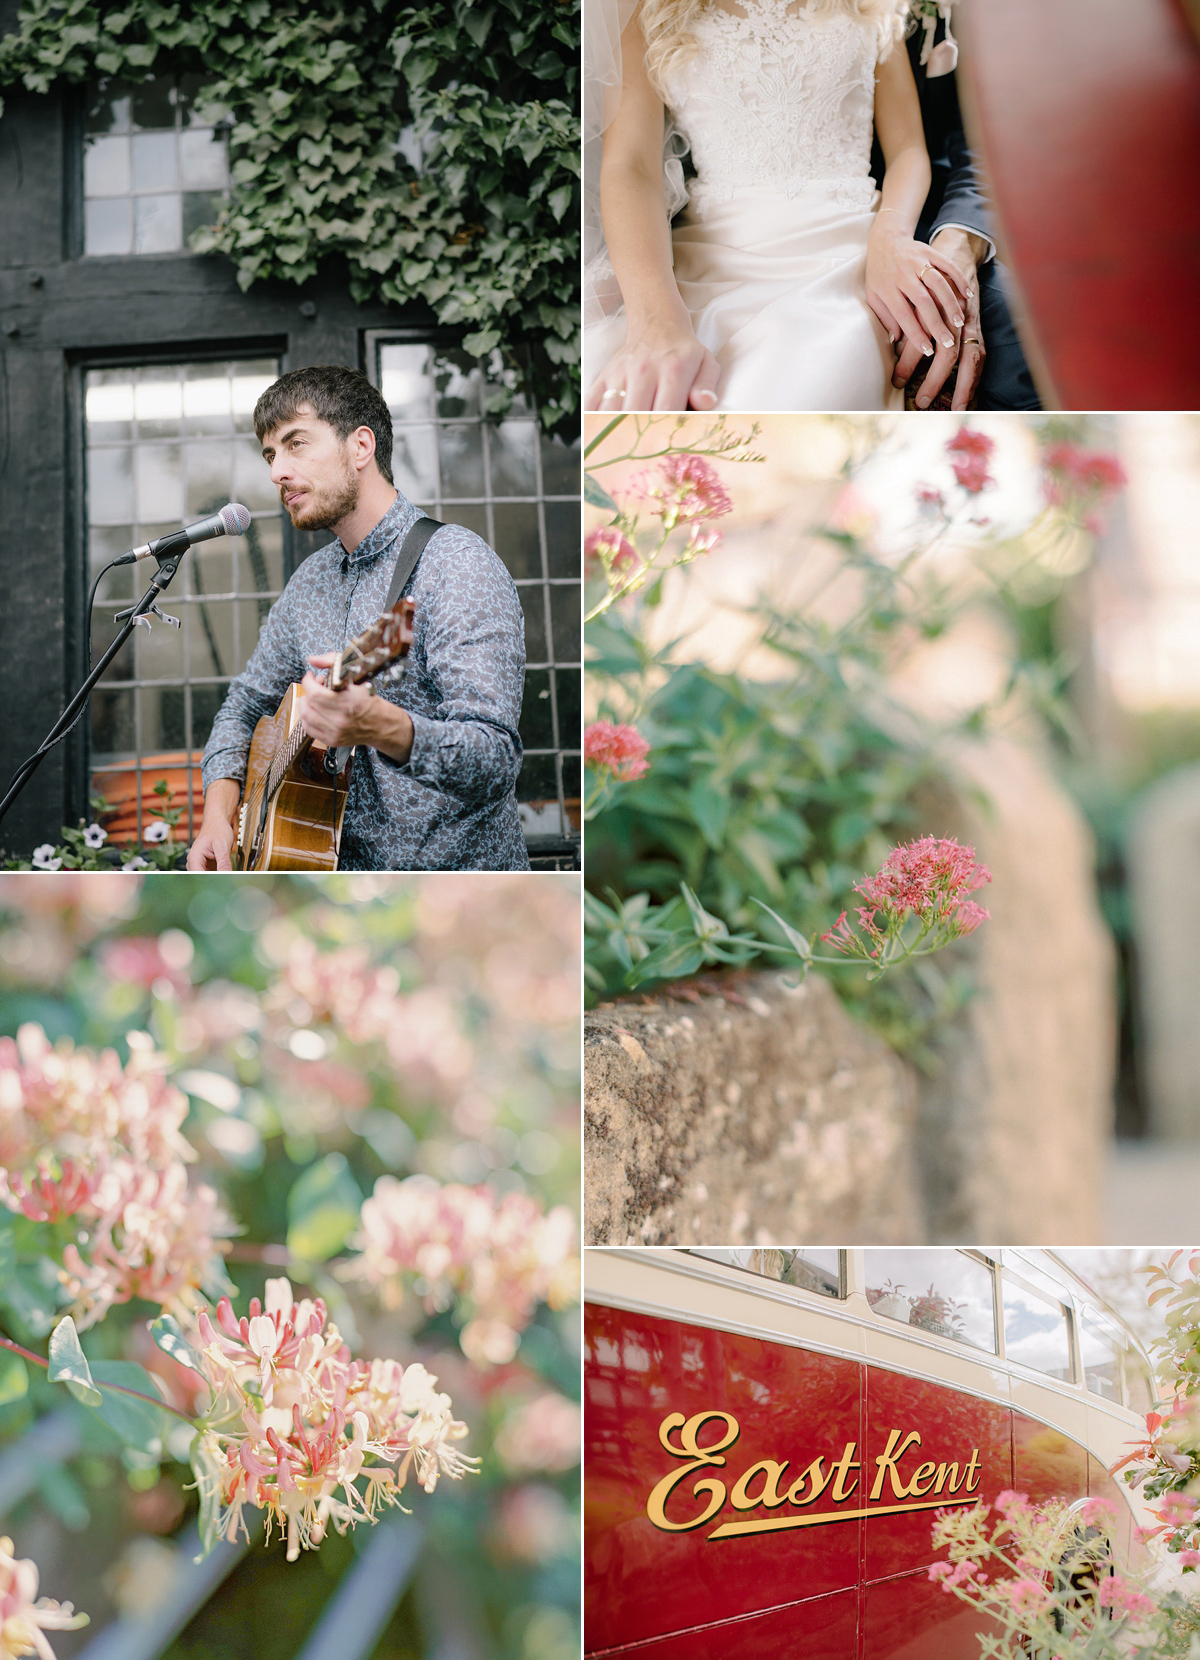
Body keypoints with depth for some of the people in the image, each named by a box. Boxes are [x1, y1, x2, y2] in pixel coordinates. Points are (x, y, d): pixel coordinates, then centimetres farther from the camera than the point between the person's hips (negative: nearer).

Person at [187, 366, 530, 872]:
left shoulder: (457, 565, -11)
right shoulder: (312, 579, 14)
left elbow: (495, 763, -21)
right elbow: (246, 704, 23)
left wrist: (381, 726, -40)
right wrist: (219, 811, 4)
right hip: (346, 876, 7)